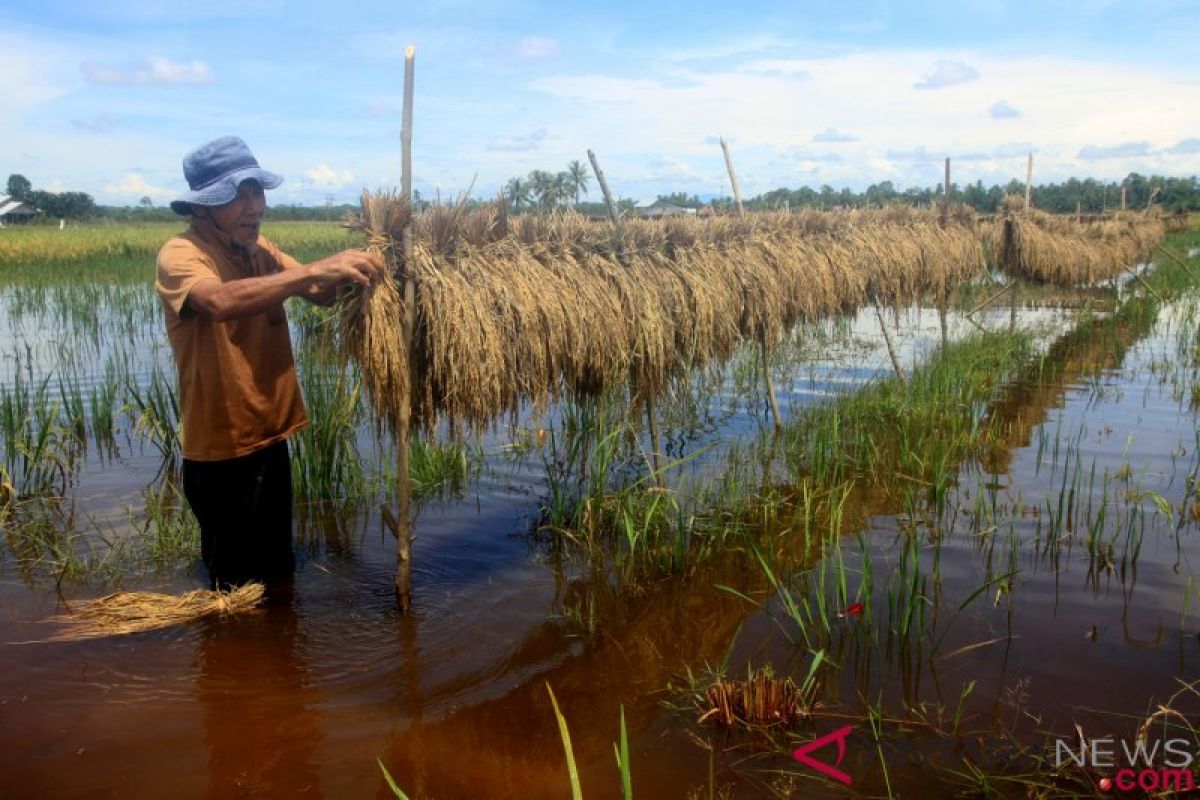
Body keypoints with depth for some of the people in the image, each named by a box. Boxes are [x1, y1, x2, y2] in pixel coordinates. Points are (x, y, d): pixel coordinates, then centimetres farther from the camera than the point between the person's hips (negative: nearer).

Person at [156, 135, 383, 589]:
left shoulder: (259, 250, 6)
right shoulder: (180, 254, -17)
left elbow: (322, 295, -4)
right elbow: (222, 301, -38)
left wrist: (348, 275, -27)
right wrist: (315, 269, -43)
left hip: (270, 438, 7)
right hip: (221, 451, -7)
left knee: (277, 573, 21)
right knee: (238, 587, 8)